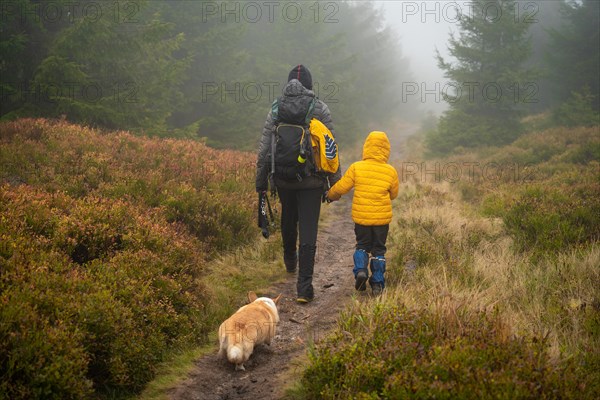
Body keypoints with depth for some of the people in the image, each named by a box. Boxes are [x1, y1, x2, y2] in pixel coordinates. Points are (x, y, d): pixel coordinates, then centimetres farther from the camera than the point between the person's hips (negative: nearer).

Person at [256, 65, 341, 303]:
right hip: (311, 181, -3)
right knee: (308, 232, -1)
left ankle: (289, 261, 51)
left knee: (288, 220, 27)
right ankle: (304, 287, -6)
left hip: (283, 178, 3)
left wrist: (261, 179, 11)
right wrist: (335, 182, 2)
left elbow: (264, 147, 3)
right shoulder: (320, 108, -4)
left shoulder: (277, 108, 2)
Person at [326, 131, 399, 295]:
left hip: (361, 216, 0)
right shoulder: (391, 171, -6)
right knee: (379, 249, 12)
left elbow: (341, 187, -4)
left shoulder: (356, 168, -9)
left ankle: (360, 269, -6)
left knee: (362, 245, 18)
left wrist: (331, 195, 16)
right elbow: (394, 194, 6)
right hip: (382, 218, 0)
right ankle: (377, 283, 10)